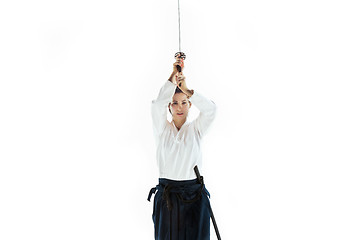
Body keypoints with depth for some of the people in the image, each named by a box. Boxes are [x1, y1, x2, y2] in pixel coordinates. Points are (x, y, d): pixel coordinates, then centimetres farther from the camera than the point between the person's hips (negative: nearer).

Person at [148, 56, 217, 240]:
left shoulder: (195, 129, 8)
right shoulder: (162, 129, 7)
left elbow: (210, 109, -10)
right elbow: (157, 105, -11)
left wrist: (186, 89, -18)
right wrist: (173, 76, -14)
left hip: (194, 194, 0)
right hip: (167, 194, 0)